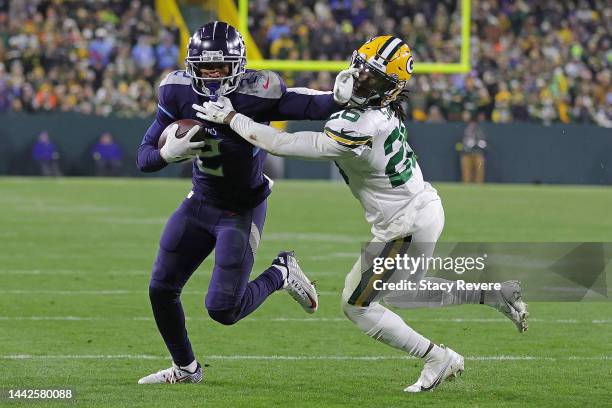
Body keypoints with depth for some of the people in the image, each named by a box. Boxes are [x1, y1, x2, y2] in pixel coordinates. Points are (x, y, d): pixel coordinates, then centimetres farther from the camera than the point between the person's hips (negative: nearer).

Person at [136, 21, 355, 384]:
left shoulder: (255, 94, -25)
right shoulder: (178, 92, -14)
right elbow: (144, 158, -11)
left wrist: (338, 99, -51)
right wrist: (169, 153, -33)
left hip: (242, 212, -5)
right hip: (200, 204, 5)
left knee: (222, 309, -11)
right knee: (161, 290, 7)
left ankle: (281, 275, 18)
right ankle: (185, 368, 31)